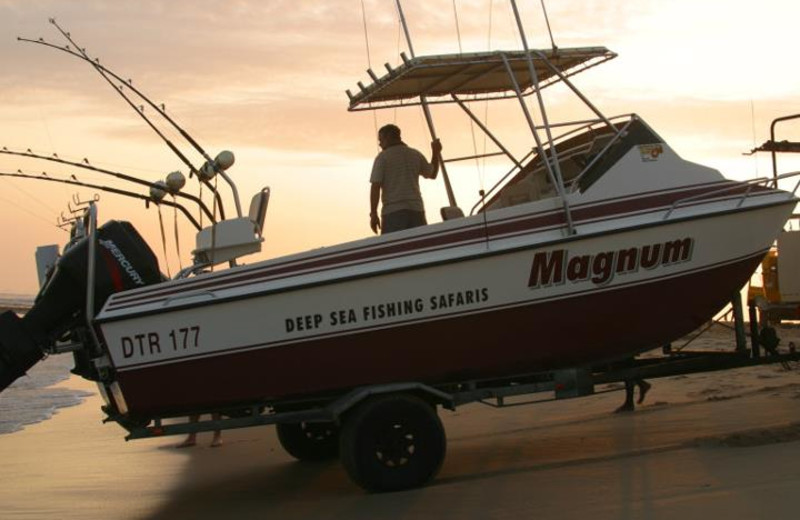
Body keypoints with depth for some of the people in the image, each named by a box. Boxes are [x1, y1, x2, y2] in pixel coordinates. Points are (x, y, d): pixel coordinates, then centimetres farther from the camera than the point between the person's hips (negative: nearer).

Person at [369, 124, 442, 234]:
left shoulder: (383, 157, 0)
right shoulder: (415, 154, 13)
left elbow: (375, 187, -7)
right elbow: (432, 174, 28)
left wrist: (373, 214, -4)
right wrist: (436, 153, 43)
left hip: (393, 211, -4)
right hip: (416, 209, 4)